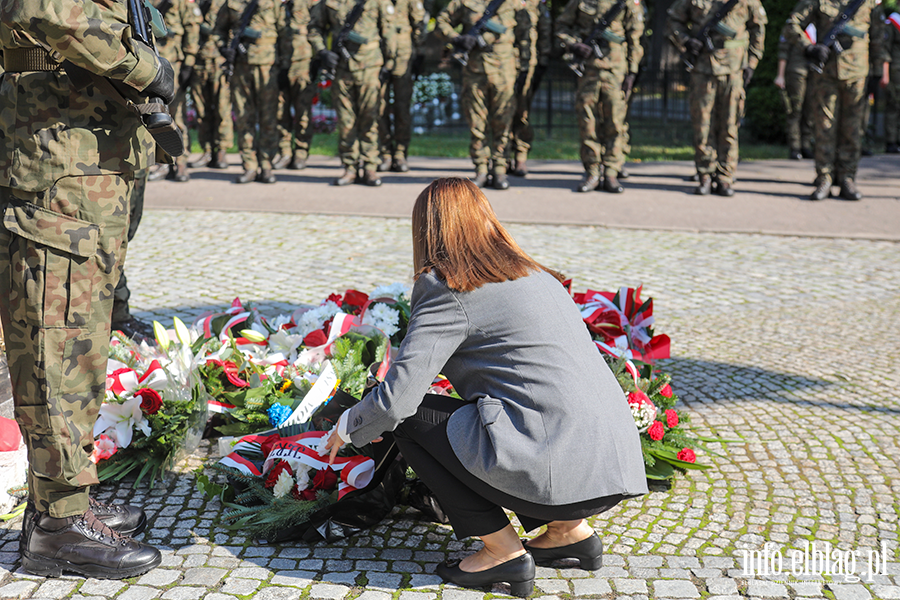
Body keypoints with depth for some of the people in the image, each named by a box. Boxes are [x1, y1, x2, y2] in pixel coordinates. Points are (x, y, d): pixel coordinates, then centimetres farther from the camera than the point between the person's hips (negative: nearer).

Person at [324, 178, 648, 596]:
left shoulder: (447, 290, -3)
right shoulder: (535, 275, 21)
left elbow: (397, 398, -8)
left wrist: (348, 426, 14)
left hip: (558, 470, -8)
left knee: (408, 418, 7)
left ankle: (503, 550, 5)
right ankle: (570, 529, 19)